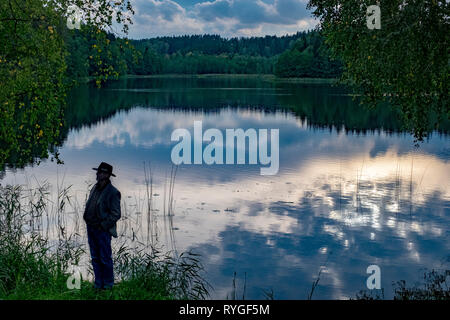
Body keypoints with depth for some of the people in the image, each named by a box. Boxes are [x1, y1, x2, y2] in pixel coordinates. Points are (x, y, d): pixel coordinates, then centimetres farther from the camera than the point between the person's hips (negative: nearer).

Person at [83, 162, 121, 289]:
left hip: (103, 230, -7)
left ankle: (108, 283, 15)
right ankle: (98, 283, 22)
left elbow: (116, 214, -15)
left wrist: (103, 226, -17)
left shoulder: (113, 192, -13)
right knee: (95, 258, 12)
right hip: (91, 229, 7)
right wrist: (88, 223, 11)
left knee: (105, 258, 1)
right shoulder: (95, 188, 10)